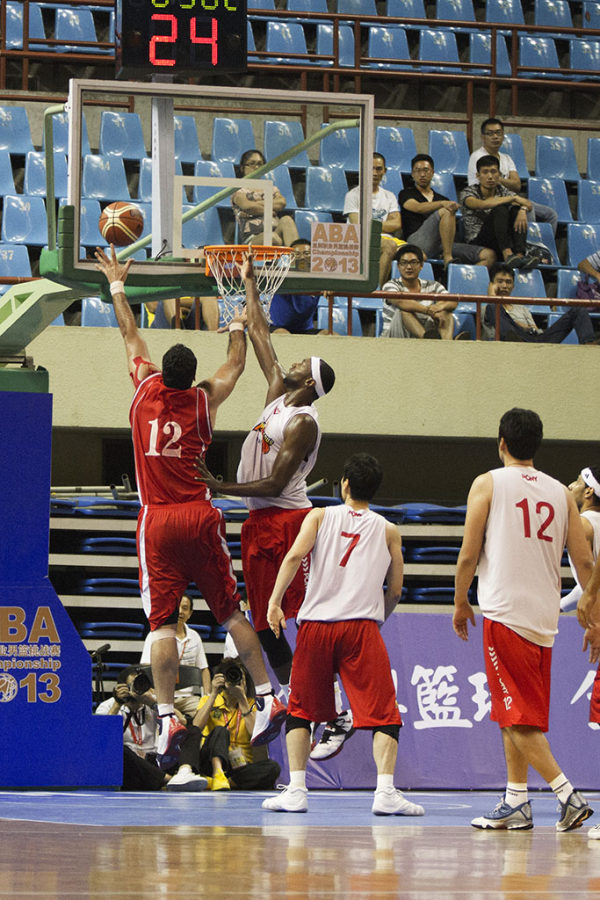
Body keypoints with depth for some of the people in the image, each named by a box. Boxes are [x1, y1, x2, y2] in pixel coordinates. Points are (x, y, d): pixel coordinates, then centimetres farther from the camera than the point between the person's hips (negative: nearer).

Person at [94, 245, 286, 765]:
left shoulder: (146, 388, 0)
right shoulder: (205, 400, 1)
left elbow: (130, 333, 15)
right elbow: (237, 361, 20)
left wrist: (117, 284, 28)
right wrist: (238, 320, 35)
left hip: (157, 523, -1)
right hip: (200, 519, 1)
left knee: (162, 623, -5)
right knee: (231, 612, 9)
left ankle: (167, 717, -15)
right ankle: (267, 697, 5)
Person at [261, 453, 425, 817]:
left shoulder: (320, 516, 11)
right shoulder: (388, 531, 14)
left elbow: (295, 555, -6)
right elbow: (395, 590, 12)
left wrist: (275, 602, -8)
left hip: (316, 624, 1)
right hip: (362, 625, -1)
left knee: (301, 710, 15)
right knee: (383, 714, 1)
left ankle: (296, 790, 6)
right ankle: (386, 792, -14)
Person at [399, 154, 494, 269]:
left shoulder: (442, 198, 30)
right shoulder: (406, 194, 16)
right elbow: (418, 207, -8)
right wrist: (443, 204, -25)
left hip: (441, 245, 5)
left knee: (489, 255, -13)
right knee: (446, 211, -30)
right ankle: (448, 259, -35)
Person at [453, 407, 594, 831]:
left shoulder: (489, 483, -2)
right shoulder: (560, 492, 10)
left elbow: (468, 555, -3)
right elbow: (584, 562, 8)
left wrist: (461, 603, 12)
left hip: (505, 613, -5)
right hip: (545, 617, 5)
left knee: (517, 717, -6)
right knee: (517, 717, 16)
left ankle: (568, 794, -17)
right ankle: (515, 803, 16)